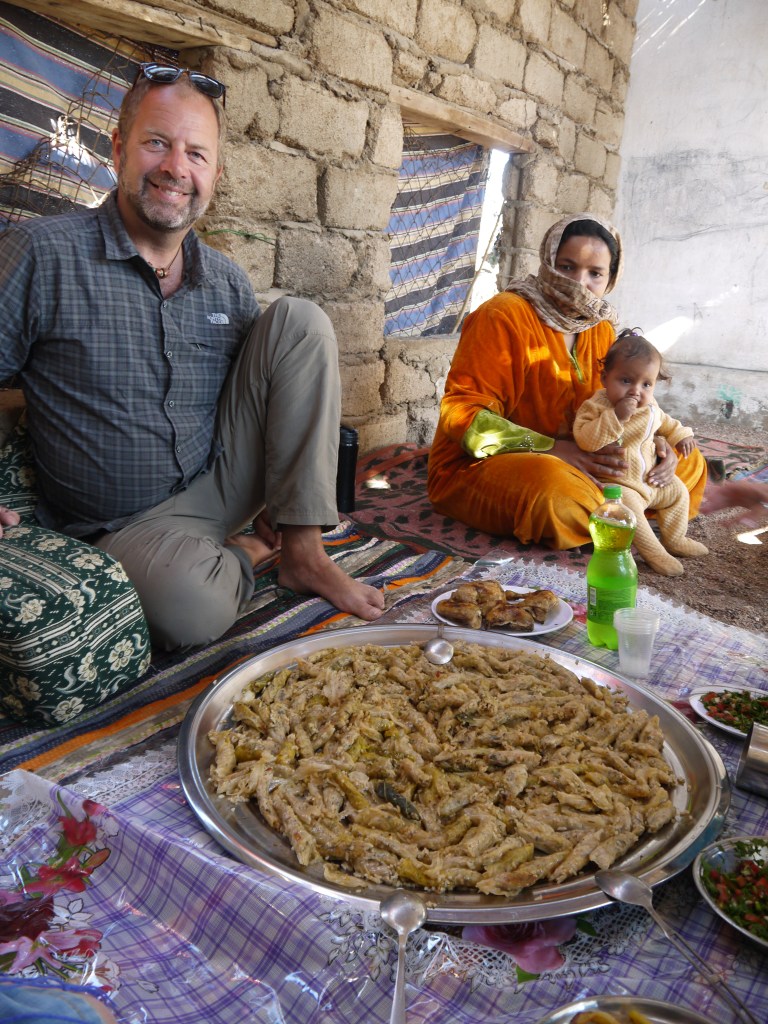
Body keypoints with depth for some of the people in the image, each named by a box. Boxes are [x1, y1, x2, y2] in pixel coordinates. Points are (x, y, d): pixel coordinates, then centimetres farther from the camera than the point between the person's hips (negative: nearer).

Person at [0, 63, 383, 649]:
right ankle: (240, 555, 2)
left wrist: (282, 504, 2)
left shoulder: (228, 282, 6)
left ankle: (303, 550, -11)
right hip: (129, 525, -4)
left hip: (224, 484, 5)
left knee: (300, 321, -9)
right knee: (191, 606, -39)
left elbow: (259, 393, 16)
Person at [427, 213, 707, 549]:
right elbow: (463, 413, -22)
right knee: (559, 490, -40)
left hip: (575, 462, 8)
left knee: (687, 461, 6)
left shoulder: (600, 327, 7)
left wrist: (654, 442, -11)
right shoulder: (505, 315, -15)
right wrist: (557, 450, -29)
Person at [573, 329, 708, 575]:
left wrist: (681, 435, 12)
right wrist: (616, 416, -38)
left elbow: (665, 423, 27)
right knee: (630, 504, -31)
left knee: (678, 490, 14)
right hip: (618, 483, -8)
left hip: (650, 479, 8)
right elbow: (584, 439, -35)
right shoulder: (596, 406, -20)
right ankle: (653, 552, -16)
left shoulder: (649, 407, 4)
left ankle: (674, 538, 27)